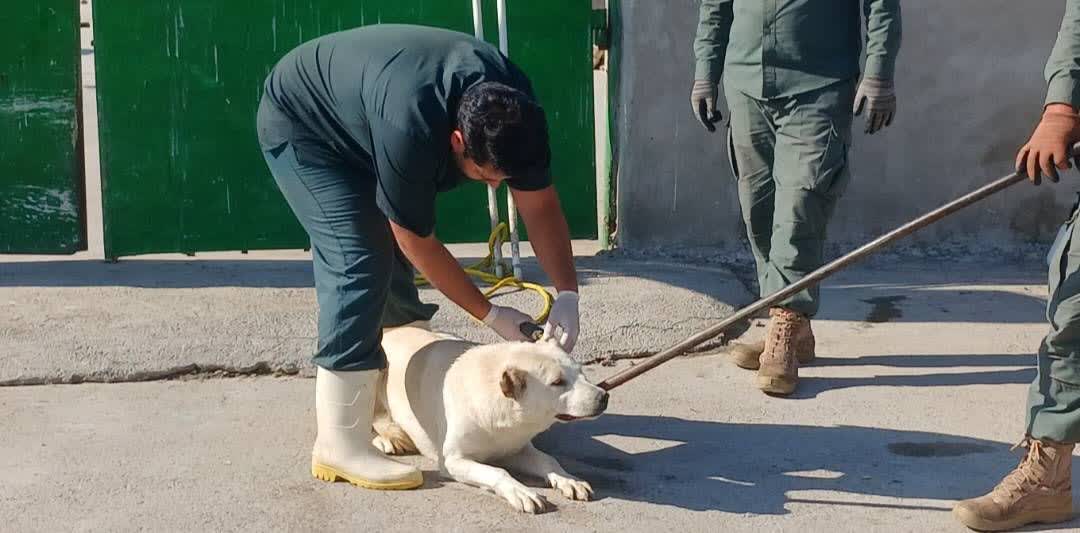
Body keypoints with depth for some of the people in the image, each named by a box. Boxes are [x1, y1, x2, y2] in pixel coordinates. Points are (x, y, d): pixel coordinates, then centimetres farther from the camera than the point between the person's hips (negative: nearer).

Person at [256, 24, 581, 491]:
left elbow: (541, 207, -12)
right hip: (298, 122, -8)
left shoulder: (515, 110, -21)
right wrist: (490, 315, -21)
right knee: (359, 262, -20)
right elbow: (419, 243, -28)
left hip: (354, 123, 8)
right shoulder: (410, 128, -41)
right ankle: (339, 446, -19)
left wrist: (567, 295, -23)